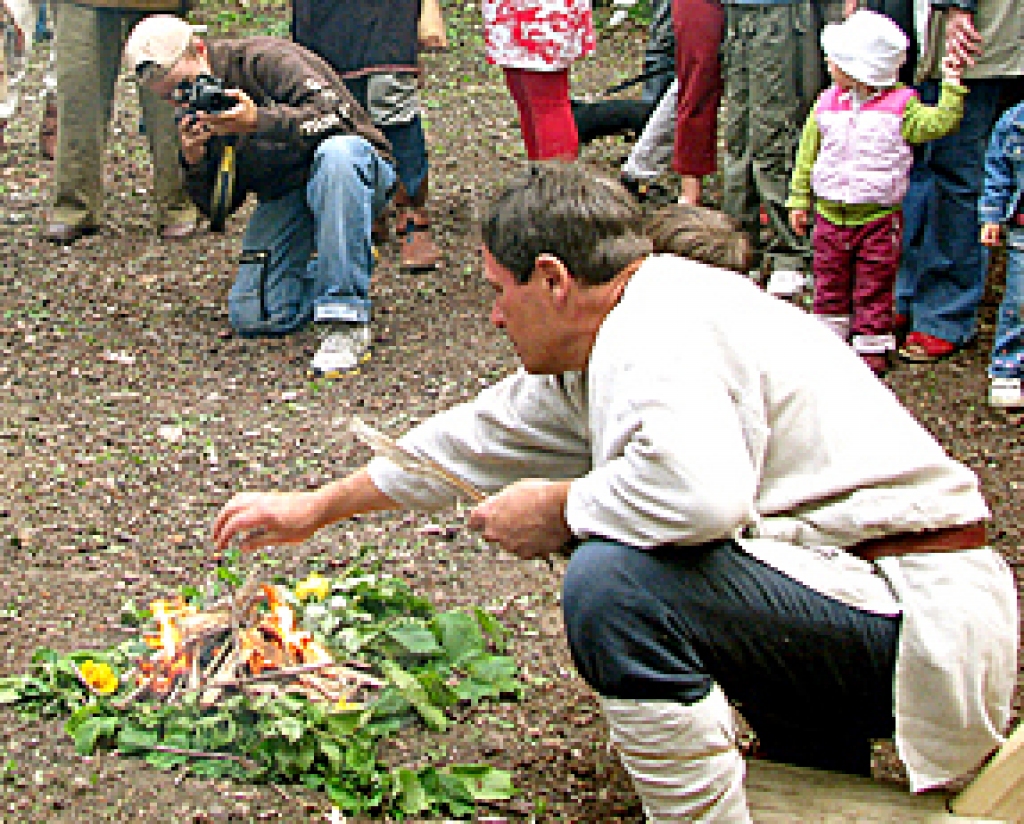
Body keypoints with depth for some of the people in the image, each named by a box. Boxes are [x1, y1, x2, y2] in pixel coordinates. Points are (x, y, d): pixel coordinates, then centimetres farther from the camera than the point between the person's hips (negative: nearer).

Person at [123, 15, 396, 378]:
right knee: (252, 317, -12)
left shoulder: (266, 59, -17)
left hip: (355, 172, -5)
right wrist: (194, 163, -17)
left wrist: (259, 121, -39)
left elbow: (336, 113, -28)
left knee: (336, 153, -42)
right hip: (282, 196, 5)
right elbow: (219, 205, 4)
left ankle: (347, 324, -38)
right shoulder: (193, 115, 3)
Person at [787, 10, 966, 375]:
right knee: (830, 283, 11)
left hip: (878, 217, -3)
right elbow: (807, 154, 10)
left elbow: (938, 123, -14)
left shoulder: (899, 105, -7)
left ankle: (872, 345, 14)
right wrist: (799, 199, 11)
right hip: (830, 214, 3)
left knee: (874, 287, 3)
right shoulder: (827, 104, 3)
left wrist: (952, 88, -19)